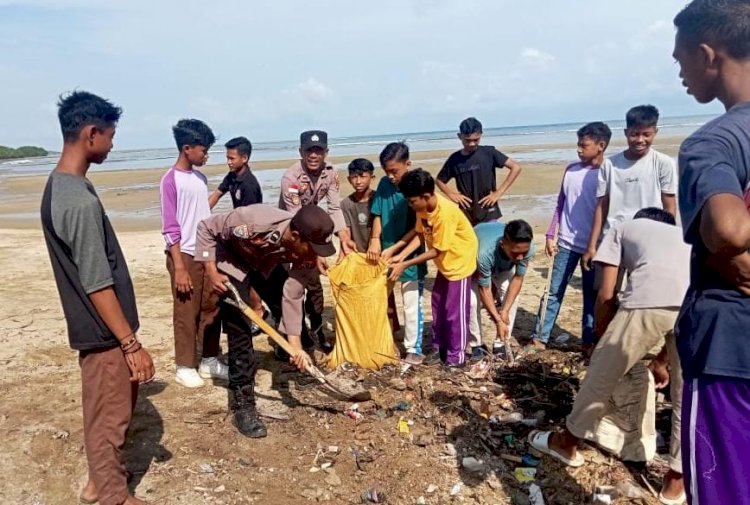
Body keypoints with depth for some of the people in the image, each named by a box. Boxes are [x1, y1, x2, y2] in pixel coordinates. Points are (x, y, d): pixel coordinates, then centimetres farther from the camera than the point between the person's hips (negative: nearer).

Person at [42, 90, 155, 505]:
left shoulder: (59, 184, 5)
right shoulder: (79, 202, -26)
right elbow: (97, 286, -26)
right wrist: (131, 343, -20)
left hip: (96, 327, 10)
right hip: (104, 332, -10)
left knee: (108, 408, 24)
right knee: (109, 415, 8)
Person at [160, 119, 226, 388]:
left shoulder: (200, 178, 10)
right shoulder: (170, 180, -11)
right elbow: (170, 228, -13)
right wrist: (179, 267, -16)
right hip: (185, 255, -7)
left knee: (210, 309, 12)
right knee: (186, 313, 3)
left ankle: (209, 361, 25)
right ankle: (184, 367, 17)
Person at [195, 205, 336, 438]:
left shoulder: (302, 246, -25)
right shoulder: (254, 222, -42)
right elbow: (206, 228, -25)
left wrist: (295, 344, -23)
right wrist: (212, 272, -27)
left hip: (266, 263, 5)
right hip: (232, 261, -5)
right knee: (240, 329, -12)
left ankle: (298, 360, 37)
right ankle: (242, 402, -2)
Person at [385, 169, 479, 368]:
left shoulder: (445, 213, -33)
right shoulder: (424, 206, -10)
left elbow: (436, 250, -26)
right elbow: (420, 234, -3)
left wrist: (405, 265, -22)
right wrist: (400, 255, -15)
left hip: (460, 261, -8)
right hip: (445, 261, 9)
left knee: (455, 311, 0)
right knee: (438, 305, 16)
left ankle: (456, 356, 13)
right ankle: (439, 347, 30)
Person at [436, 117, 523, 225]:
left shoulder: (489, 153, -5)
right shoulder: (454, 159, 3)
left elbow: (516, 167, -6)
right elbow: (440, 180, 16)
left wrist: (498, 193, -10)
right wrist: (452, 195, -2)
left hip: (488, 214, -3)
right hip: (466, 215, 3)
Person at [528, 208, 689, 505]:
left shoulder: (623, 229, 32)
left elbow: (606, 296, 20)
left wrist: (607, 345, 34)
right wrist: (659, 359, 55)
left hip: (649, 301, -4)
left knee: (603, 372, 18)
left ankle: (566, 443, 38)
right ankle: (676, 480, 36)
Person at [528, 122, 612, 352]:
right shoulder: (571, 170, 5)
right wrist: (551, 235, 5)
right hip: (566, 242, 3)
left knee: (592, 296, 9)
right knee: (554, 291, 6)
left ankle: (588, 342, 21)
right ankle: (539, 338, 12)